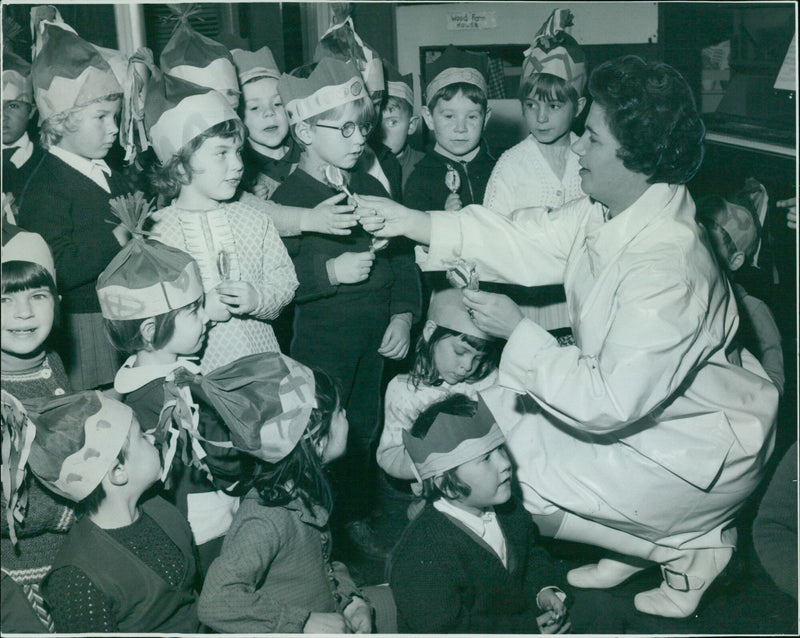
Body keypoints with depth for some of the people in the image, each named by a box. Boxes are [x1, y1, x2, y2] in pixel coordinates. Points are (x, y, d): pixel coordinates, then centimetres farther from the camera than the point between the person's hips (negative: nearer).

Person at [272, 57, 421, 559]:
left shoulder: (371, 189, 8)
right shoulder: (289, 198, -12)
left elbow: (401, 255, 11)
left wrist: (403, 314, -1)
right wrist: (330, 271, -29)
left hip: (375, 338, 6)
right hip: (319, 342, -6)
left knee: (364, 428, 18)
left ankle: (357, 518, 38)